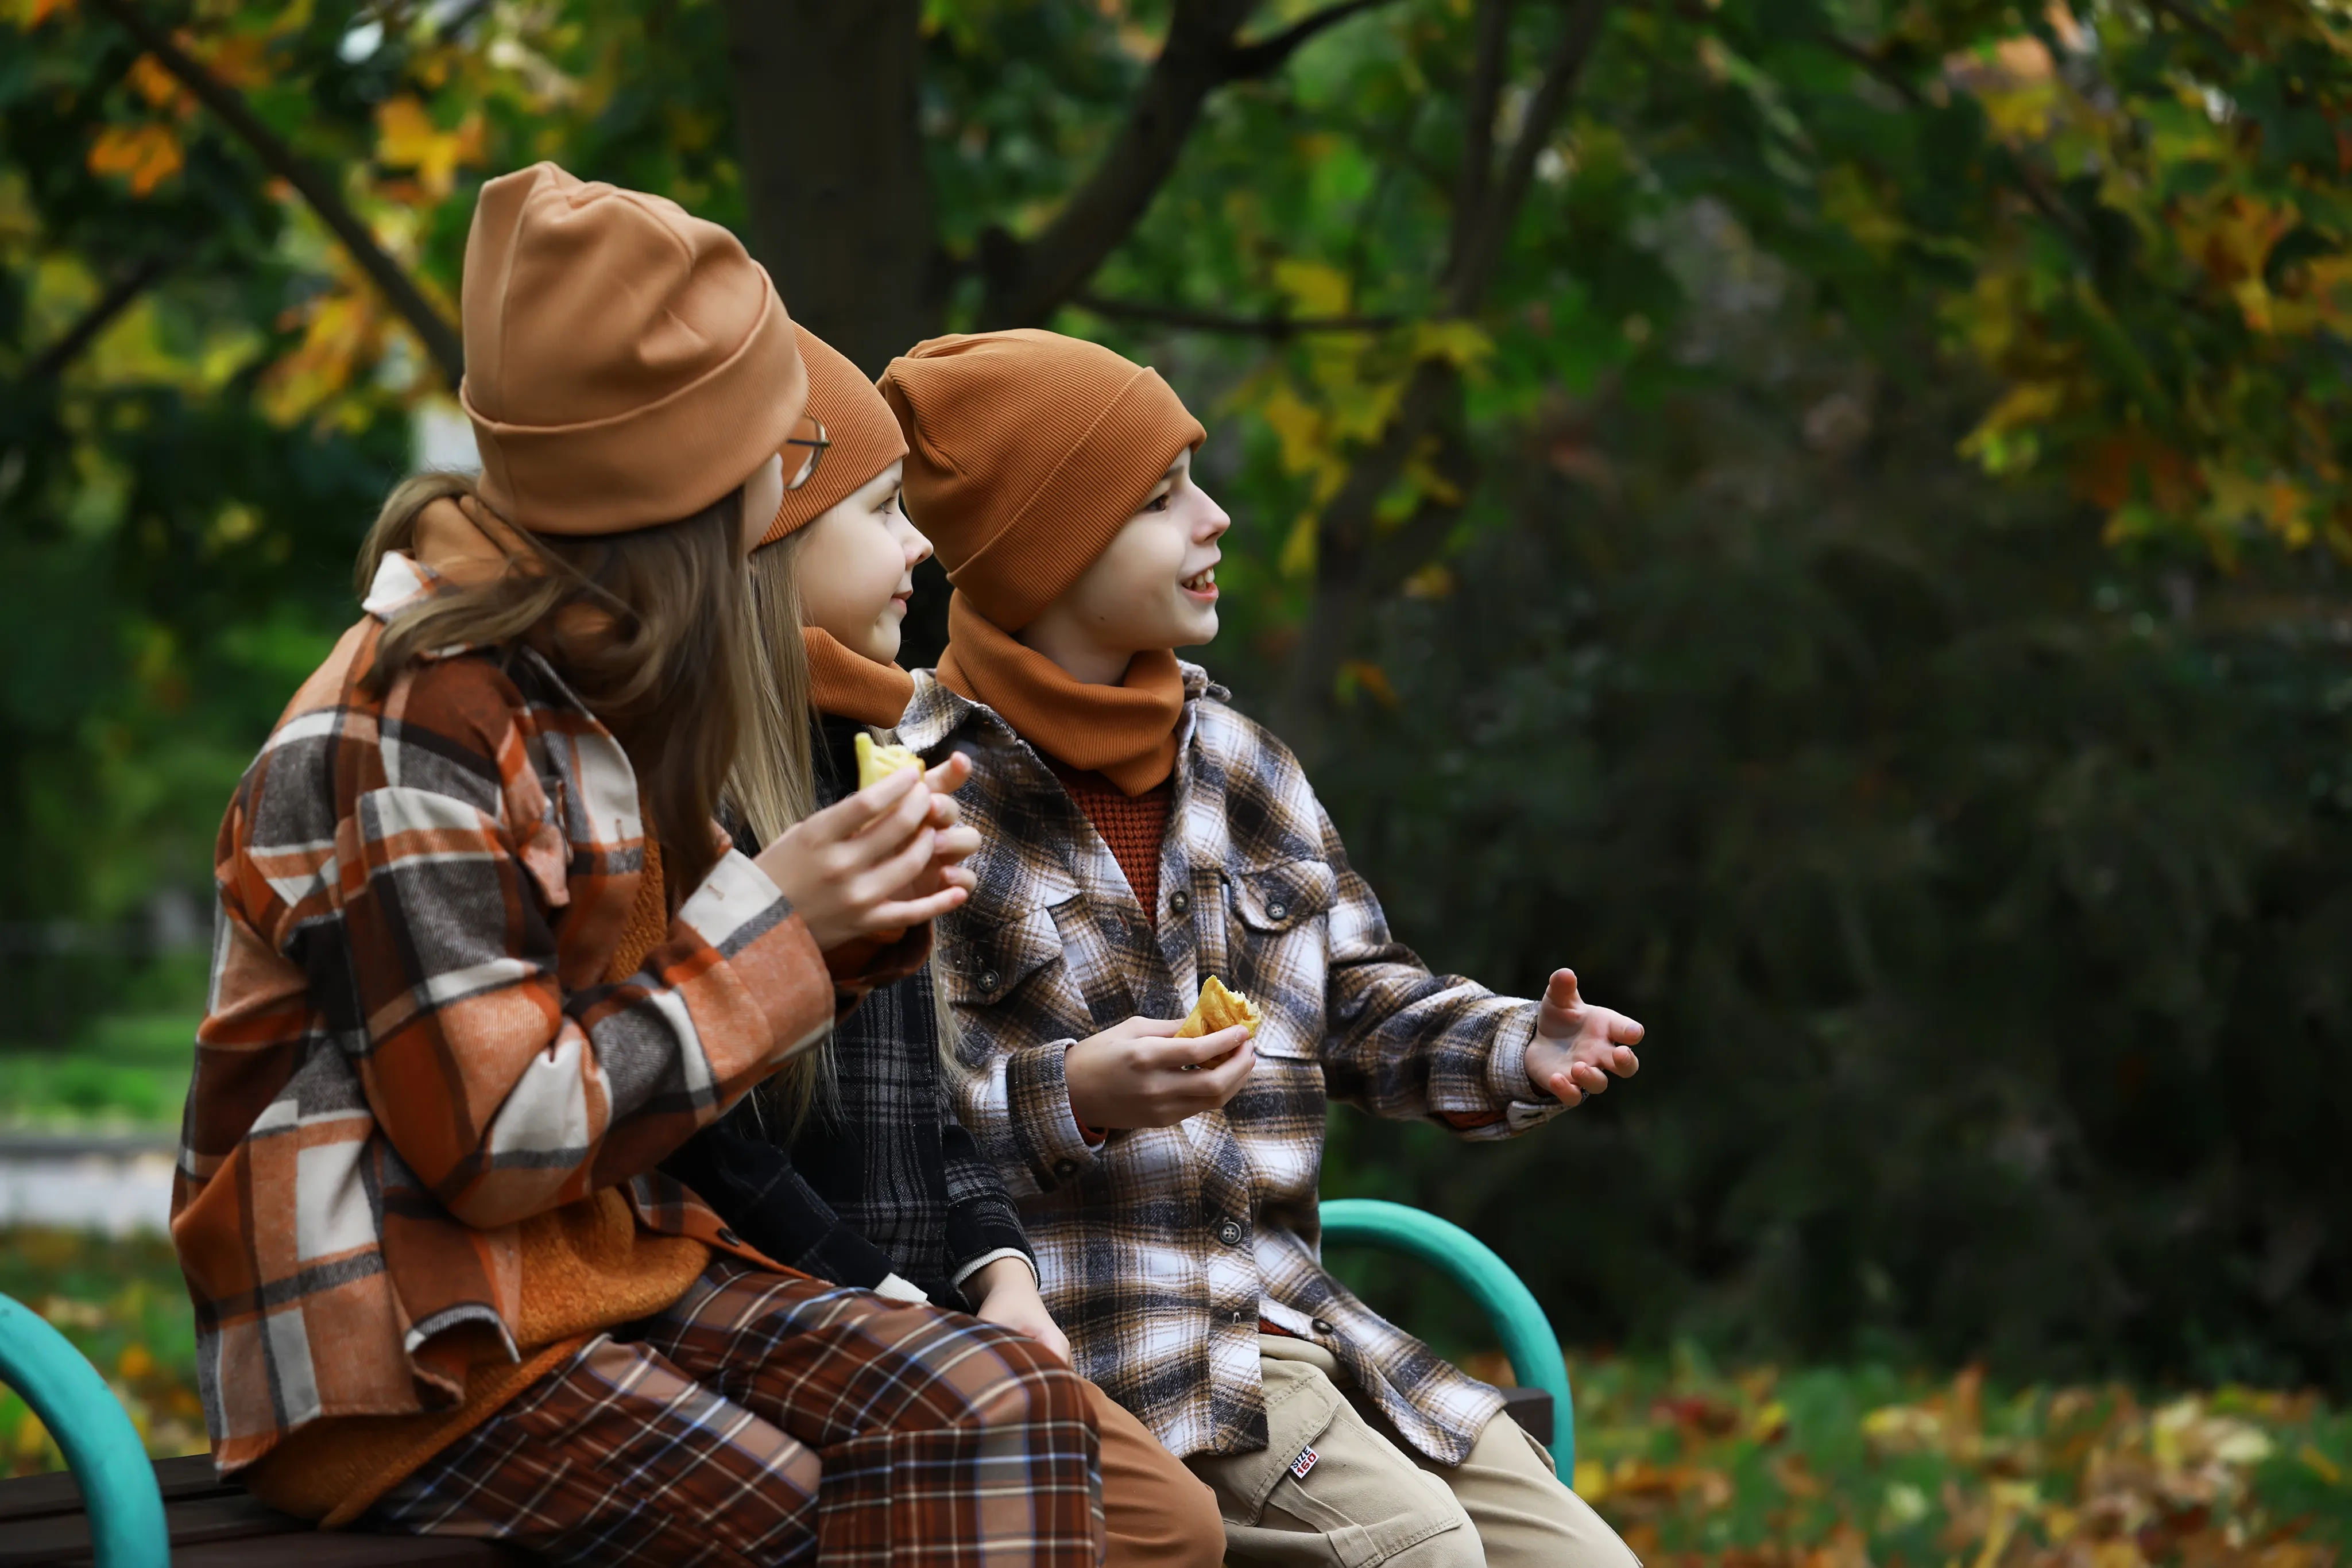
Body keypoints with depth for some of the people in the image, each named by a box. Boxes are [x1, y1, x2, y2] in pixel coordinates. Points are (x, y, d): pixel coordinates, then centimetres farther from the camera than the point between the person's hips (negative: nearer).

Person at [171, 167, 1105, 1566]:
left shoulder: (596, 689, 11)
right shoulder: (408, 734, -17)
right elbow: (503, 1144, -19)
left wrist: (858, 913, -1)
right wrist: (766, 915, -13)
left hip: (597, 1258, 8)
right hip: (405, 1354, -8)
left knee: (1007, 1407, -17)